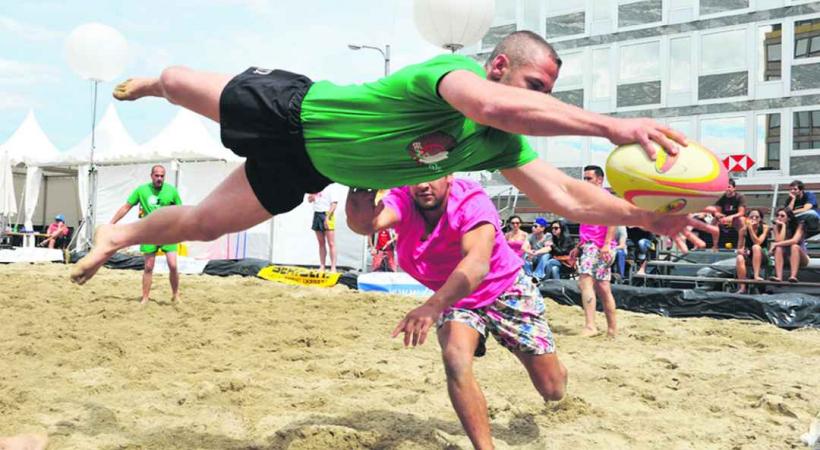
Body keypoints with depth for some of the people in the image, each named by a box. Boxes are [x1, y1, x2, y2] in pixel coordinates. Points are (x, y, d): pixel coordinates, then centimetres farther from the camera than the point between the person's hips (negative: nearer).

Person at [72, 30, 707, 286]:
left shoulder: (500, 145, -13)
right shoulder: (455, 68, -36)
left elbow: (565, 196, -12)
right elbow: (494, 105, -59)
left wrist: (645, 215, -23)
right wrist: (608, 124, -63)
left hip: (312, 168, 6)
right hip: (292, 111, -5)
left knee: (203, 223, 15)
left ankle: (118, 236, 43)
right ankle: (155, 80, 59)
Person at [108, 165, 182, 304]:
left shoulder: (171, 190, -2)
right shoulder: (142, 190, -1)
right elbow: (126, 207, 3)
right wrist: (110, 224, 0)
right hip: (149, 234, 1)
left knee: (173, 265, -10)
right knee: (148, 267, 4)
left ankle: (175, 295, 9)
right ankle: (145, 298, 15)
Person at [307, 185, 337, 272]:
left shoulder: (330, 188, -6)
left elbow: (334, 204, -12)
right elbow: (309, 199, 18)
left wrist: (327, 217, -18)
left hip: (327, 215, -6)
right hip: (316, 214, 6)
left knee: (331, 244, -6)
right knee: (321, 243, 9)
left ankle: (333, 267, -7)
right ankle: (322, 267, 12)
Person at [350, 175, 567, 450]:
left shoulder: (471, 201, -32)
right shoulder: (402, 202, -21)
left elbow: (478, 264, -50)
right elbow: (366, 222, -43)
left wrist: (432, 307, -64)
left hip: (508, 293, -2)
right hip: (456, 300, 2)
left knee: (553, 390, 2)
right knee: (455, 361, -30)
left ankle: (544, 359, 41)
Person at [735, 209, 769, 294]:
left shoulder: (764, 228, -9)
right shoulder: (744, 229, -5)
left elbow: (757, 242, -23)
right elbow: (739, 247, -1)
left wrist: (750, 228, -27)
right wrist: (740, 250, -25)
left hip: (763, 254, -2)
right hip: (749, 254, 2)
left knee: (756, 247, -35)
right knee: (739, 258, -32)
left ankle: (756, 275, -43)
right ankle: (742, 287, -34)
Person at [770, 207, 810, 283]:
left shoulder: (799, 224, -10)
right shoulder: (777, 226, -3)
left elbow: (795, 240, -27)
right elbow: (779, 241, -19)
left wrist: (776, 244, -29)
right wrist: (783, 225, -18)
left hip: (801, 258, -2)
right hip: (785, 258, 3)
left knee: (795, 246, -32)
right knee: (778, 248, -27)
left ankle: (793, 276, -47)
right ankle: (779, 277, -45)